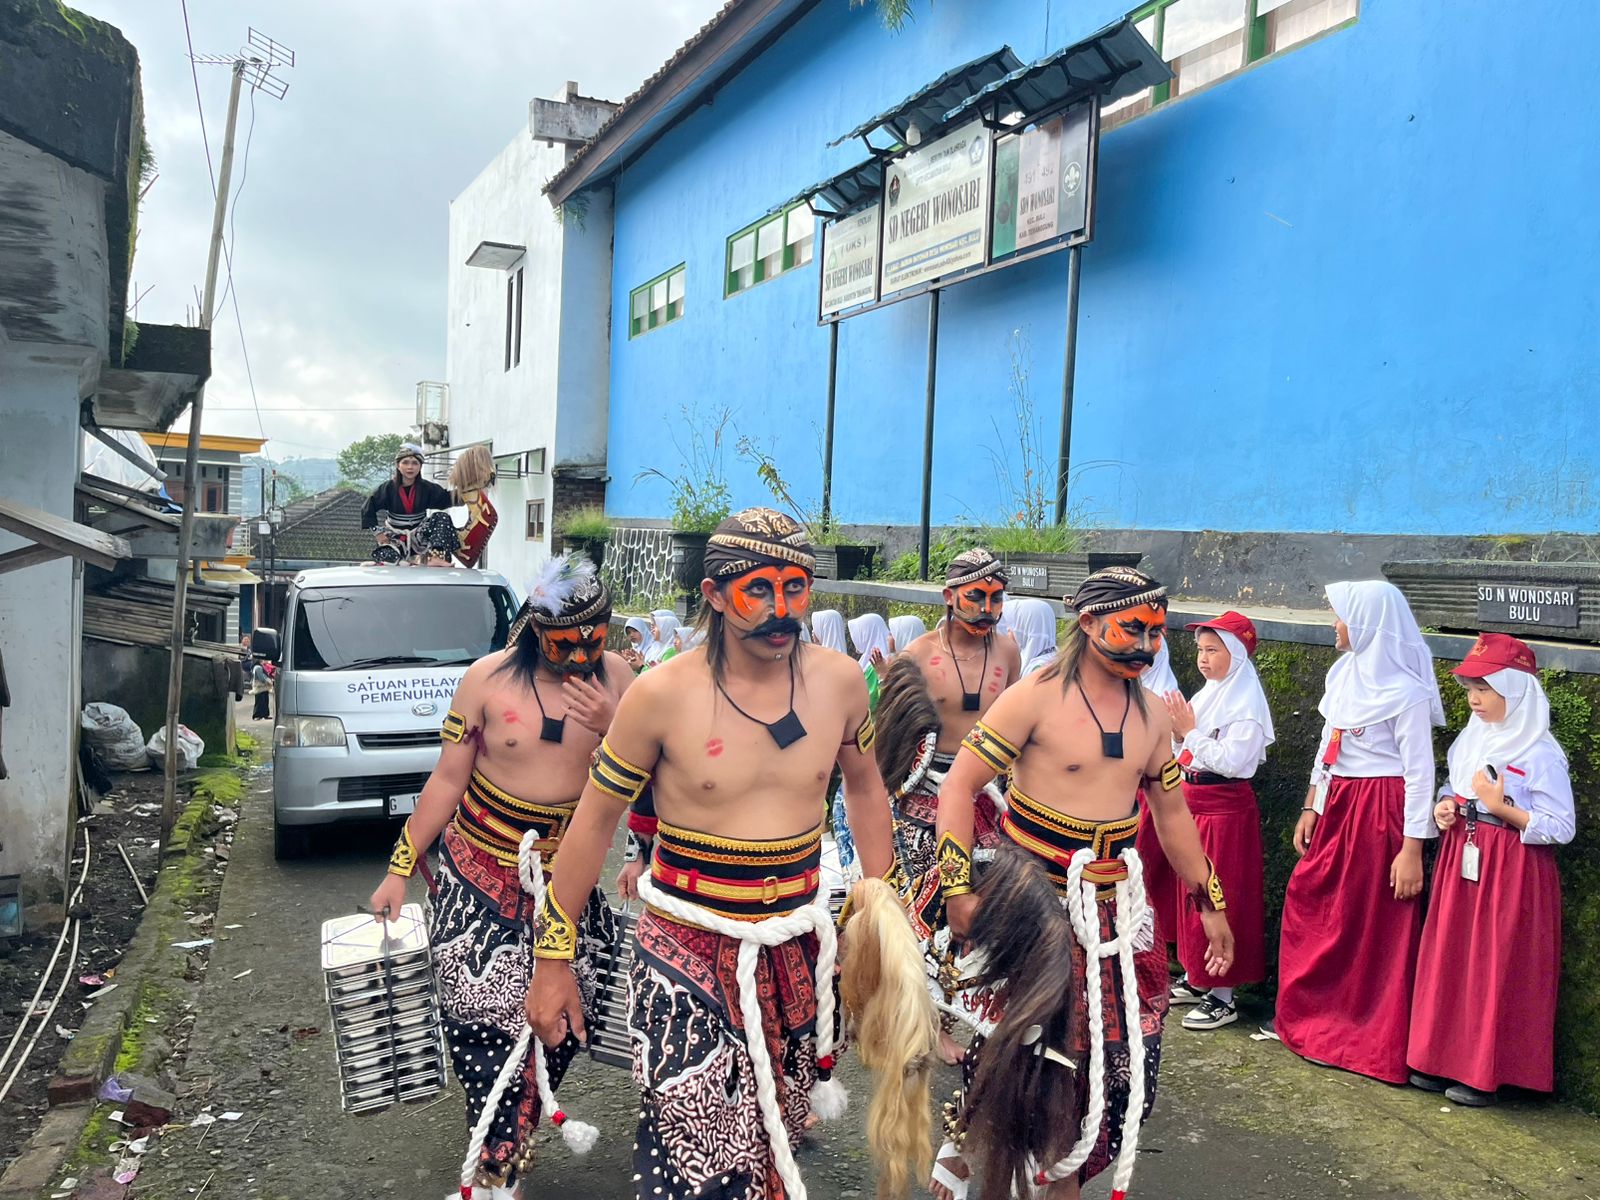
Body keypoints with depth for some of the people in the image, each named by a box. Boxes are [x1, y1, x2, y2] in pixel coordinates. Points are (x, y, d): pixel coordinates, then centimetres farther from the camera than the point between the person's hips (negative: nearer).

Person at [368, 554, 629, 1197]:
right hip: (480, 875, -1)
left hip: (567, 876, 2)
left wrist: (613, 728, -22)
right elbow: (447, 779, -2)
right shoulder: (489, 678, -10)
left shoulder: (616, 679, -6)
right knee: (481, 1013, -5)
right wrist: (400, 869, 0)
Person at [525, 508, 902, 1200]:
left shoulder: (839, 682, -3)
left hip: (796, 950, 4)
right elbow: (594, 822, -3)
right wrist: (553, 959, 0)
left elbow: (864, 786, 15)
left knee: (775, 1138, 15)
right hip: (687, 954, -3)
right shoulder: (662, 694, -13)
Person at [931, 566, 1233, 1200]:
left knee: (1118, 1056, 9)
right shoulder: (1035, 697, -13)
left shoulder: (1151, 715, 7)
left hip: (1112, 908, 6)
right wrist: (958, 889, -20)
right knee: (1013, 1058, 2)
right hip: (1030, 909, -5)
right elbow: (958, 787, -14)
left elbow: (1172, 813, 18)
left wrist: (1210, 902, 19)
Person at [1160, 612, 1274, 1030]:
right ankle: (1196, 979, 28)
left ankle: (1223, 996, 7)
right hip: (1193, 805, 9)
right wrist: (1178, 733, -4)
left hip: (1225, 810, -9)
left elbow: (1230, 761, -24)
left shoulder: (1246, 704, -15)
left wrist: (1190, 731, -19)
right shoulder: (1207, 695, 10)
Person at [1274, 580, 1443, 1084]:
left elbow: (1420, 773, -15)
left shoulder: (1405, 691, -15)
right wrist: (1311, 807, 15)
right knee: (1310, 911, 12)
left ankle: (1375, 1042, 19)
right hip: (1337, 806, 8)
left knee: (1376, 929, 4)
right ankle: (1318, 1021, 28)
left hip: (1380, 813, -8)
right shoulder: (1346, 673, 7)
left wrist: (1412, 850, -17)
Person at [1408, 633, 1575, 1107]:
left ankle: (1485, 1073, 12)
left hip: (1511, 871, -7)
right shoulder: (1470, 740, 7)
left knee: (1496, 968, 0)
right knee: (1449, 959, 11)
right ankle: (1443, 1058, 22)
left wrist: (1501, 807, -21)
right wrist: (1444, 808, 0)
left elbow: (1561, 828, -14)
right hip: (1461, 862, 7)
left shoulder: (1541, 755, -14)